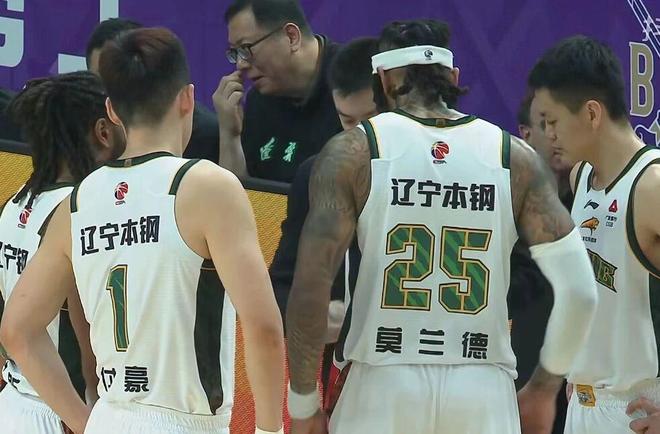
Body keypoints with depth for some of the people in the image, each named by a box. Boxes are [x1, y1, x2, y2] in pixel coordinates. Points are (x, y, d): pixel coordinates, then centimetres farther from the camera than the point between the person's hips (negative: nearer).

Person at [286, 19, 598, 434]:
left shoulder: (352, 152, -2)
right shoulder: (514, 157, 4)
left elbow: (310, 286, -8)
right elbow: (579, 290, -1)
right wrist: (546, 384, 13)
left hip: (382, 387, -1)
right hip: (482, 392, 2)